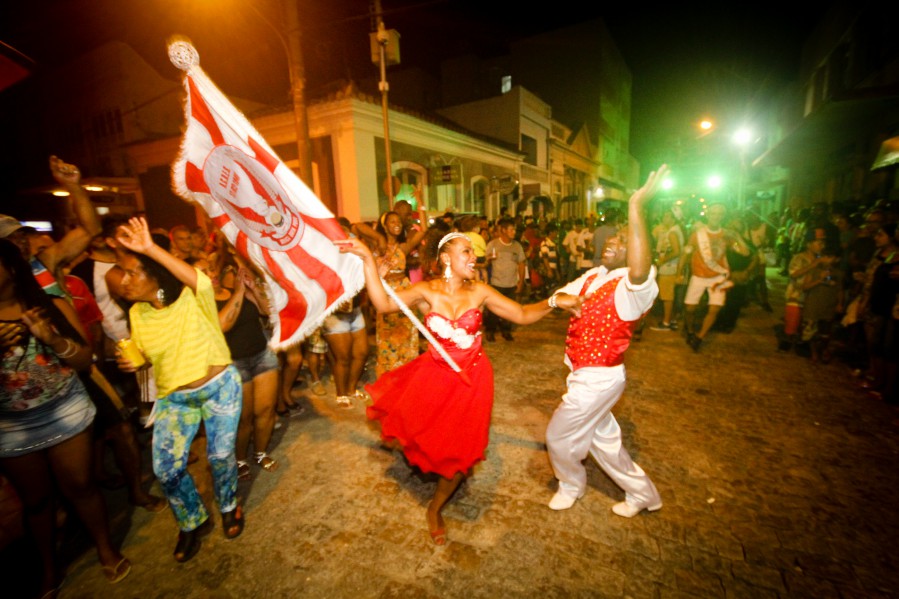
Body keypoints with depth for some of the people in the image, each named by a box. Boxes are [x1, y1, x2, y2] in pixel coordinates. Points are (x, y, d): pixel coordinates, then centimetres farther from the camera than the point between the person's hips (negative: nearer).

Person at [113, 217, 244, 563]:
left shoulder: (193, 298, -17)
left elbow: (202, 281, -43)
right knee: (166, 468, 1)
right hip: (174, 397, 5)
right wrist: (131, 362, -9)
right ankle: (193, 522, 30)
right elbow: (141, 355, 13)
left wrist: (152, 249, -47)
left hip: (220, 386, -4)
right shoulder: (137, 313, -2)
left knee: (221, 455, 7)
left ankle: (229, 507, 39)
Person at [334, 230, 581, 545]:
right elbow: (383, 303, -28)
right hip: (435, 375, 0)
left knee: (460, 451, 7)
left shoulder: (479, 292, -8)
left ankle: (435, 509, 36)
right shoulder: (426, 291, -12)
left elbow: (522, 314, -5)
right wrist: (368, 260, -36)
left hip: (470, 379, 1)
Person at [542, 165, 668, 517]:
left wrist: (636, 206, -50)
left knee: (559, 436, 11)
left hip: (598, 379, -8)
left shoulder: (635, 286, -23)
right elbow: (560, 295, 8)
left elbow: (640, 271, -47)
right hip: (584, 374, 9)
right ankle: (642, 494, 47)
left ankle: (572, 485, 42)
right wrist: (562, 299, -18)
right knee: (603, 438, 25)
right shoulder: (595, 275, 4)